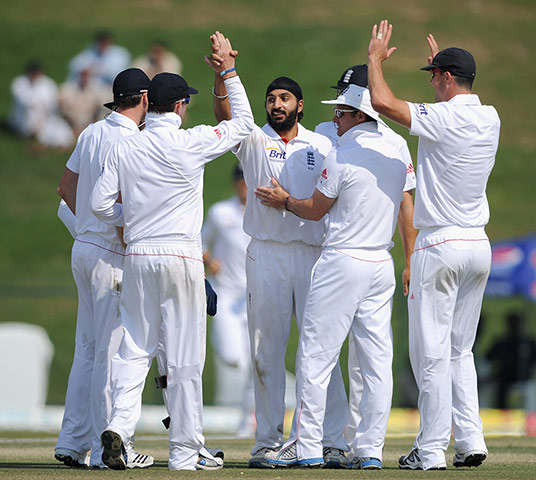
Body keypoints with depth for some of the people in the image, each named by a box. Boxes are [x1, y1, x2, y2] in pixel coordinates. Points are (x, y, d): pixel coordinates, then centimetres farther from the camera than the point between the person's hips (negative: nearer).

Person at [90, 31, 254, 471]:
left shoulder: (124, 149, 3)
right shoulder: (191, 143, -8)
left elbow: (100, 204, 3)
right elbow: (243, 124, 4)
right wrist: (229, 72, 9)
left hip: (137, 257, 4)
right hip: (181, 257, -4)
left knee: (135, 347, 10)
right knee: (184, 356, 1)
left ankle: (120, 423, -11)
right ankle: (184, 451, 4)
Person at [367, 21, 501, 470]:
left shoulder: (443, 118, -16)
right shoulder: (490, 119, 7)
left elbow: (383, 101, -20)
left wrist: (376, 58, -3)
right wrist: (442, 62, 41)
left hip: (440, 246, -7)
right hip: (480, 246, 7)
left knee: (431, 352, -3)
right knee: (460, 350, 15)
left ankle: (431, 449, -3)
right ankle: (470, 441, 8)